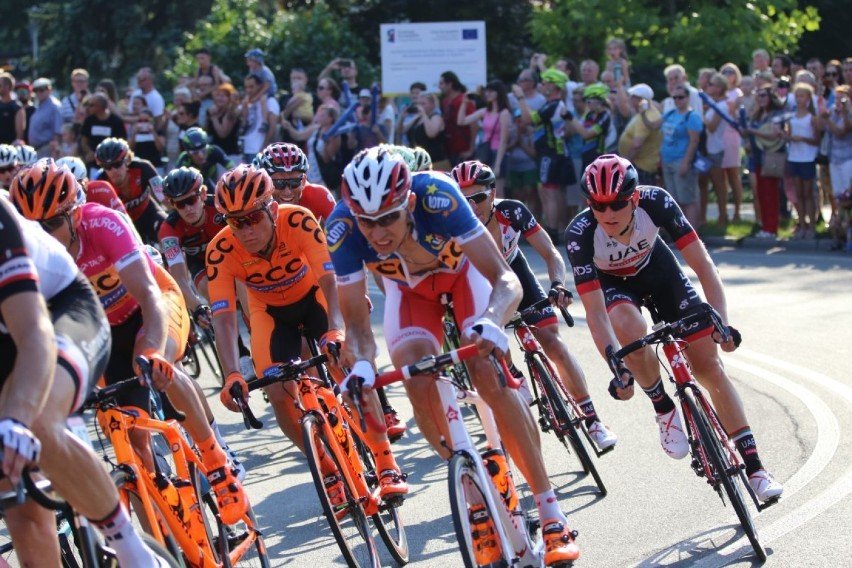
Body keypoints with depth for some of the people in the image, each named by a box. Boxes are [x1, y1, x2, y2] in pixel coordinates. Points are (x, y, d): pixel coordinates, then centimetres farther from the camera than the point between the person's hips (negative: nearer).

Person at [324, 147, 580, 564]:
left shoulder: (438, 196, -41)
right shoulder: (342, 227, -34)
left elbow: (506, 280, -40)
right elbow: (355, 317, -27)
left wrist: (491, 321, -60)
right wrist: (360, 362, -48)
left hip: (462, 269, -2)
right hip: (408, 287, 2)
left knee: (489, 376, -21)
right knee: (419, 385, -22)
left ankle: (551, 515, -13)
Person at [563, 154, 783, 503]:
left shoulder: (656, 202, -33)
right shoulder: (580, 234, -35)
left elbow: (702, 264, -29)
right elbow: (595, 312, -36)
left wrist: (722, 323, -40)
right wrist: (616, 367, -48)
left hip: (657, 268, 2)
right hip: (611, 282, -1)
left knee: (710, 367, -6)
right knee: (632, 332, -36)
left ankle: (753, 468, 1)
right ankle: (664, 409, -8)